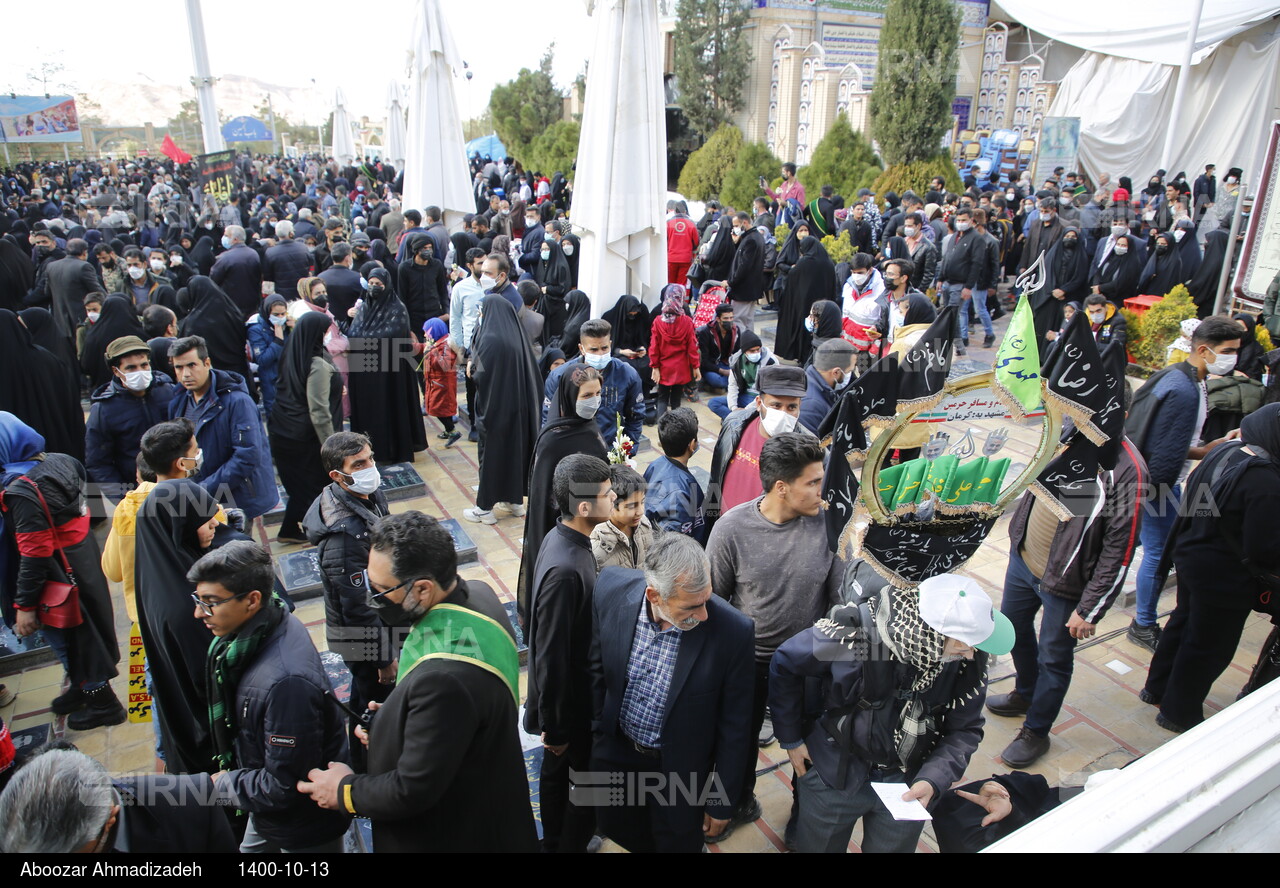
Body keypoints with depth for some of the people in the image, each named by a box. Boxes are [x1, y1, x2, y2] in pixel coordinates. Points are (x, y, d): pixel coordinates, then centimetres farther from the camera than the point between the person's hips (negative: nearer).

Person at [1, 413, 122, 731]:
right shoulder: (60, 461, -3)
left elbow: (33, 555, -24)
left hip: (60, 584, -8)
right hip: (85, 567, 8)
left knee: (70, 639, 10)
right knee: (81, 635, 24)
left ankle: (103, 704, 26)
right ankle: (83, 688, 44)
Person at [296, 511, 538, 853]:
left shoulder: (443, 680, -41)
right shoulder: (476, 594, -13)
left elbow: (413, 791, -28)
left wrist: (345, 791, -10)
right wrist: (387, 723, -1)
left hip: (454, 835, -7)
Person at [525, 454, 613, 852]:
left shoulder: (563, 537, -6)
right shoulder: (566, 569, -36)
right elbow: (551, 657, -28)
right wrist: (554, 726, -17)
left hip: (565, 694, 9)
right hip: (571, 700, -9)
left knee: (557, 768, 27)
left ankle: (555, 841, 48)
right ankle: (570, 845, 34)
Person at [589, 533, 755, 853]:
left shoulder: (732, 631, -30)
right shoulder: (611, 589, -23)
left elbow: (734, 725, -15)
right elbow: (598, 667, -4)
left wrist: (722, 803, -6)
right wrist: (597, 728, 6)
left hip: (680, 770, -3)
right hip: (616, 751, 3)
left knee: (676, 842, 19)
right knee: (615, 827, 25)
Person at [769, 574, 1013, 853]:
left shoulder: (969, 657, -21)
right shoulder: (854, 632, -31)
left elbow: (965, 729, -8)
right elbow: (784, 663, -15)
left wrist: (933, 779, -24)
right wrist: (790, 738, -7)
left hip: (906, 787, 2)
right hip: (833, 774, -2)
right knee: (817, 846, 20)